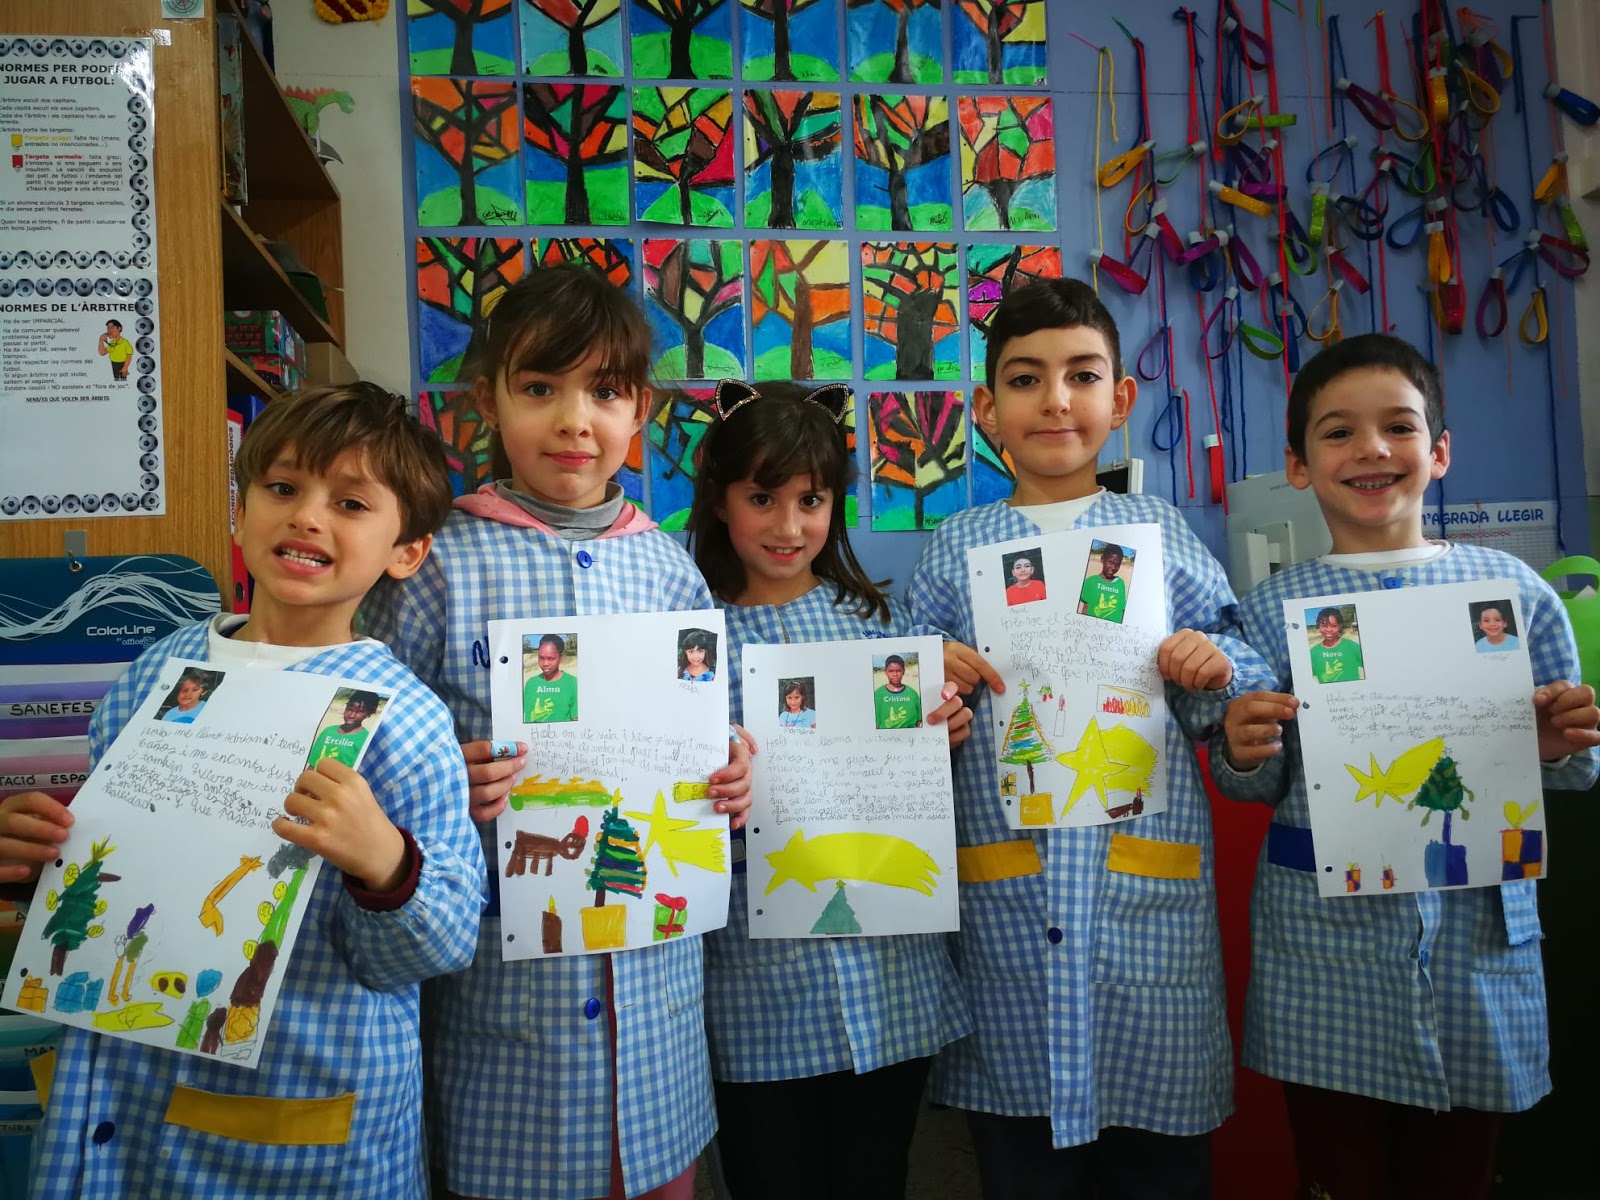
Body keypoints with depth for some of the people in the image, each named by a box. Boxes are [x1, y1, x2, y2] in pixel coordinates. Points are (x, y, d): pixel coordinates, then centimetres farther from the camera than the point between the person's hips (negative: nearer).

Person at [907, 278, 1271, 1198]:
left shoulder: (1161, 531, 7)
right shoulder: (954, 549, 8)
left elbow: (1249, 690, 10)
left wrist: (1216, 672, -11)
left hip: (1151, 894, 0)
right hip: (1006, 905, 0)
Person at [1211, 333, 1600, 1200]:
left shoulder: (1512, 589, 2)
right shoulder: (1270, 611, 0)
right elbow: (1257, 785, 4)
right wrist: (1242, 754, -17)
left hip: (1475, 934, 1)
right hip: (1322, 943, -1)